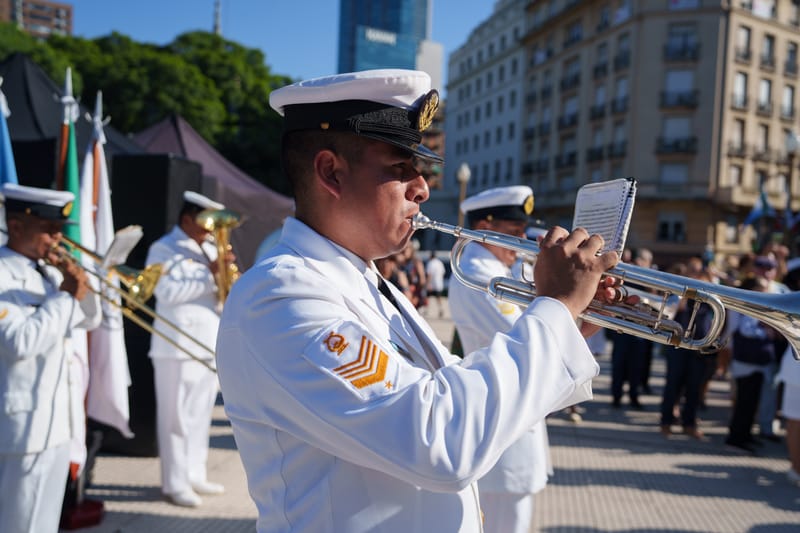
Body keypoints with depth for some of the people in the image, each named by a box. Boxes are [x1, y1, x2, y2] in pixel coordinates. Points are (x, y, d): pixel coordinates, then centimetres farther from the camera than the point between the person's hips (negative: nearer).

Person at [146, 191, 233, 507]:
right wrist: (210, 273, -18)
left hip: (210, 343, 7)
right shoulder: (164, 249, -5)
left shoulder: (209, 249, 18)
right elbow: (168, 292, -19)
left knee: (200, 414, 13)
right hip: (178, 346, -7)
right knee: (176, 417, -2)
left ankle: (195, 475, 23)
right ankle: (175, 484, 6)